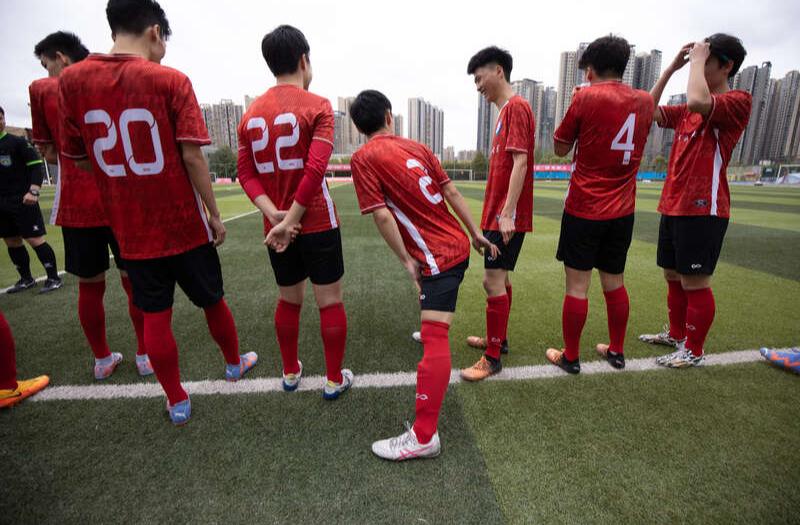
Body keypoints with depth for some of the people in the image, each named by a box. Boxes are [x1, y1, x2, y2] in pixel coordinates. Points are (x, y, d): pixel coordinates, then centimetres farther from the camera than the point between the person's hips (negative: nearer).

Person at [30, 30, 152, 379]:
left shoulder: (42, 89, 5)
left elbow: (49, 154, 8)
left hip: (77, 204, 0)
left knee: (90, 286, 10)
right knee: (134, 282, 9)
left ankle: (103, 360, 24)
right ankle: (145, 355, 19)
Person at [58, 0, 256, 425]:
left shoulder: (72, 80, 1)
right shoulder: (170, 80, -9)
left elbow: (77, 158, 5)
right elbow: (192, 156, -15)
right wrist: (214, 214, -7)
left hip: (130, 230, 3)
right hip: (185, 224, -2)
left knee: (154, 316, 12)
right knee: (212, 301, 17)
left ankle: (177, 402, 25)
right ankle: (234, 364, 40)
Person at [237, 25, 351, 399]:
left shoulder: (251, 113, 8)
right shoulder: (317, 106, -7)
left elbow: (246, 174, 2)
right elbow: (315, 170, -19)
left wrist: (275, 216, -8)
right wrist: (290, 220, -16)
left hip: (274, 227, 5)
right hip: (317, 223, -5)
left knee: (289, 299, 20)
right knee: (330, 301, 8)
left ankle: (290, 372, 36)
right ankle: (334, 379, 21)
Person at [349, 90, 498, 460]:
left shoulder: (363, 158, -7)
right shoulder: (416, 146, 10)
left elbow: (381, 214, -15)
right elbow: (451, 192, 9)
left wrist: (406, 260, -6)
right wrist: (475, 234, 14)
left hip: (436, 255, -8)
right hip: (457, 244, 8)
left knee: (435, 338, -13)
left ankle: (424, 436, -9)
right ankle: (432, 332, 64)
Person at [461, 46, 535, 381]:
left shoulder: (516, 107, -9)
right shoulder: (506, 110, 19)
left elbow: (520, 162, -19)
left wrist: (507, 213, -23)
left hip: (507, 217, -10)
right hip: (497, 214, 10)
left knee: (493, 281, -8)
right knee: (499, 278, 16)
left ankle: (493, 359, 3)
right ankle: (498, 339, 31)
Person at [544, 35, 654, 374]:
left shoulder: (585, 96, -9)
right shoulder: (645, 101, 8)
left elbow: (560, 148, 0)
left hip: (584, 209, -5)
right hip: (623, 210, 6)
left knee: (577, 284, 2)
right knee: (615, 282, 16)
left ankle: (570, 357, 14)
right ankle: (617, 351, 30)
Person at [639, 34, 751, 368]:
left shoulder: (738, 101, -7)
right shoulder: (687, 111, 16)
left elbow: (698, 101, -27)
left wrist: (697, 59, -12)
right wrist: (672, 67, 11)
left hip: (702, 210, -8)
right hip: (672, 206, 8)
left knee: (694, 283, 0)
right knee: (673, 275, 16)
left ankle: (694, 350, 15)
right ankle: (676, 334, 33)